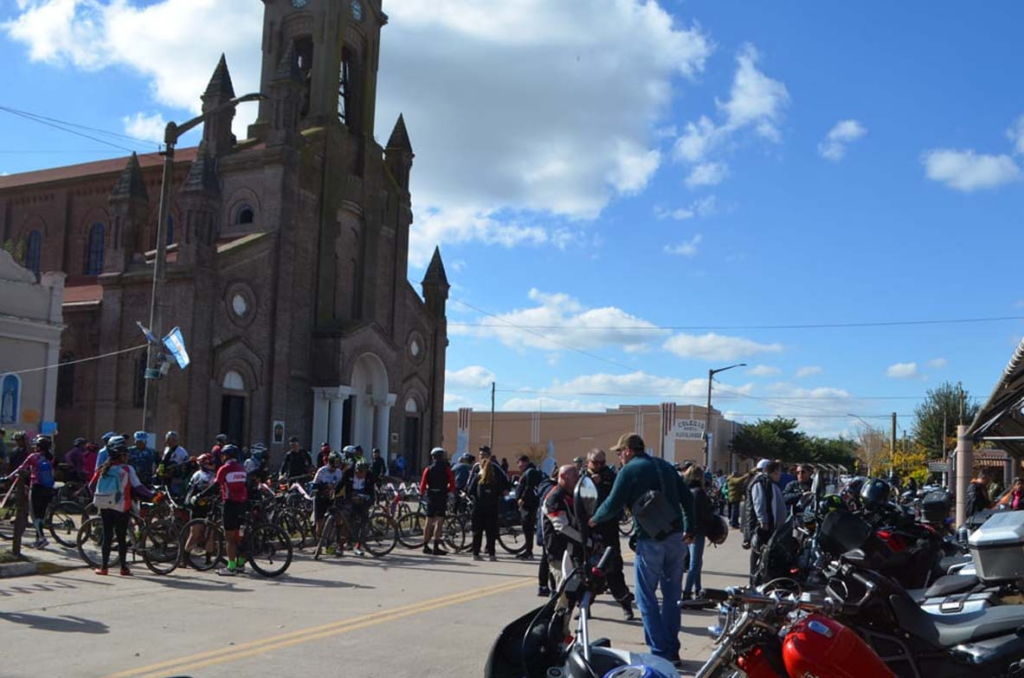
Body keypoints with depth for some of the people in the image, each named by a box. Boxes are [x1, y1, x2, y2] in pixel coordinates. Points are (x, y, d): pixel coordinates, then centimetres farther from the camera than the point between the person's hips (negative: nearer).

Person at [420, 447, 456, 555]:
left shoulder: (428, 469, 5)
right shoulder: (446, 468, -2)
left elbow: (423, 484, -1)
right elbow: (452, 484, -6)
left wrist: (422, 493, 17)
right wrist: (448, 491, 13)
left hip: (430, 496, 3)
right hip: (442, 496, -3)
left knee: (429, 522, 12)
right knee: (439, 522, -5)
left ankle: (426, 546, 17)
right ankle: (436, 547, -10)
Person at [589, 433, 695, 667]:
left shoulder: (629, 470, -5)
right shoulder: (665, 466, 14)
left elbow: (613, 505, -9)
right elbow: (687, 497, 13)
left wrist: (595, 520, 9)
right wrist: (690, 529, 17)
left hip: (650, 540, -6)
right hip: (676, 537, 6)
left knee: (647, 597, 4)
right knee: (672, 596, 14)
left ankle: (661, 652, 0)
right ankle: (672, 650, 18)